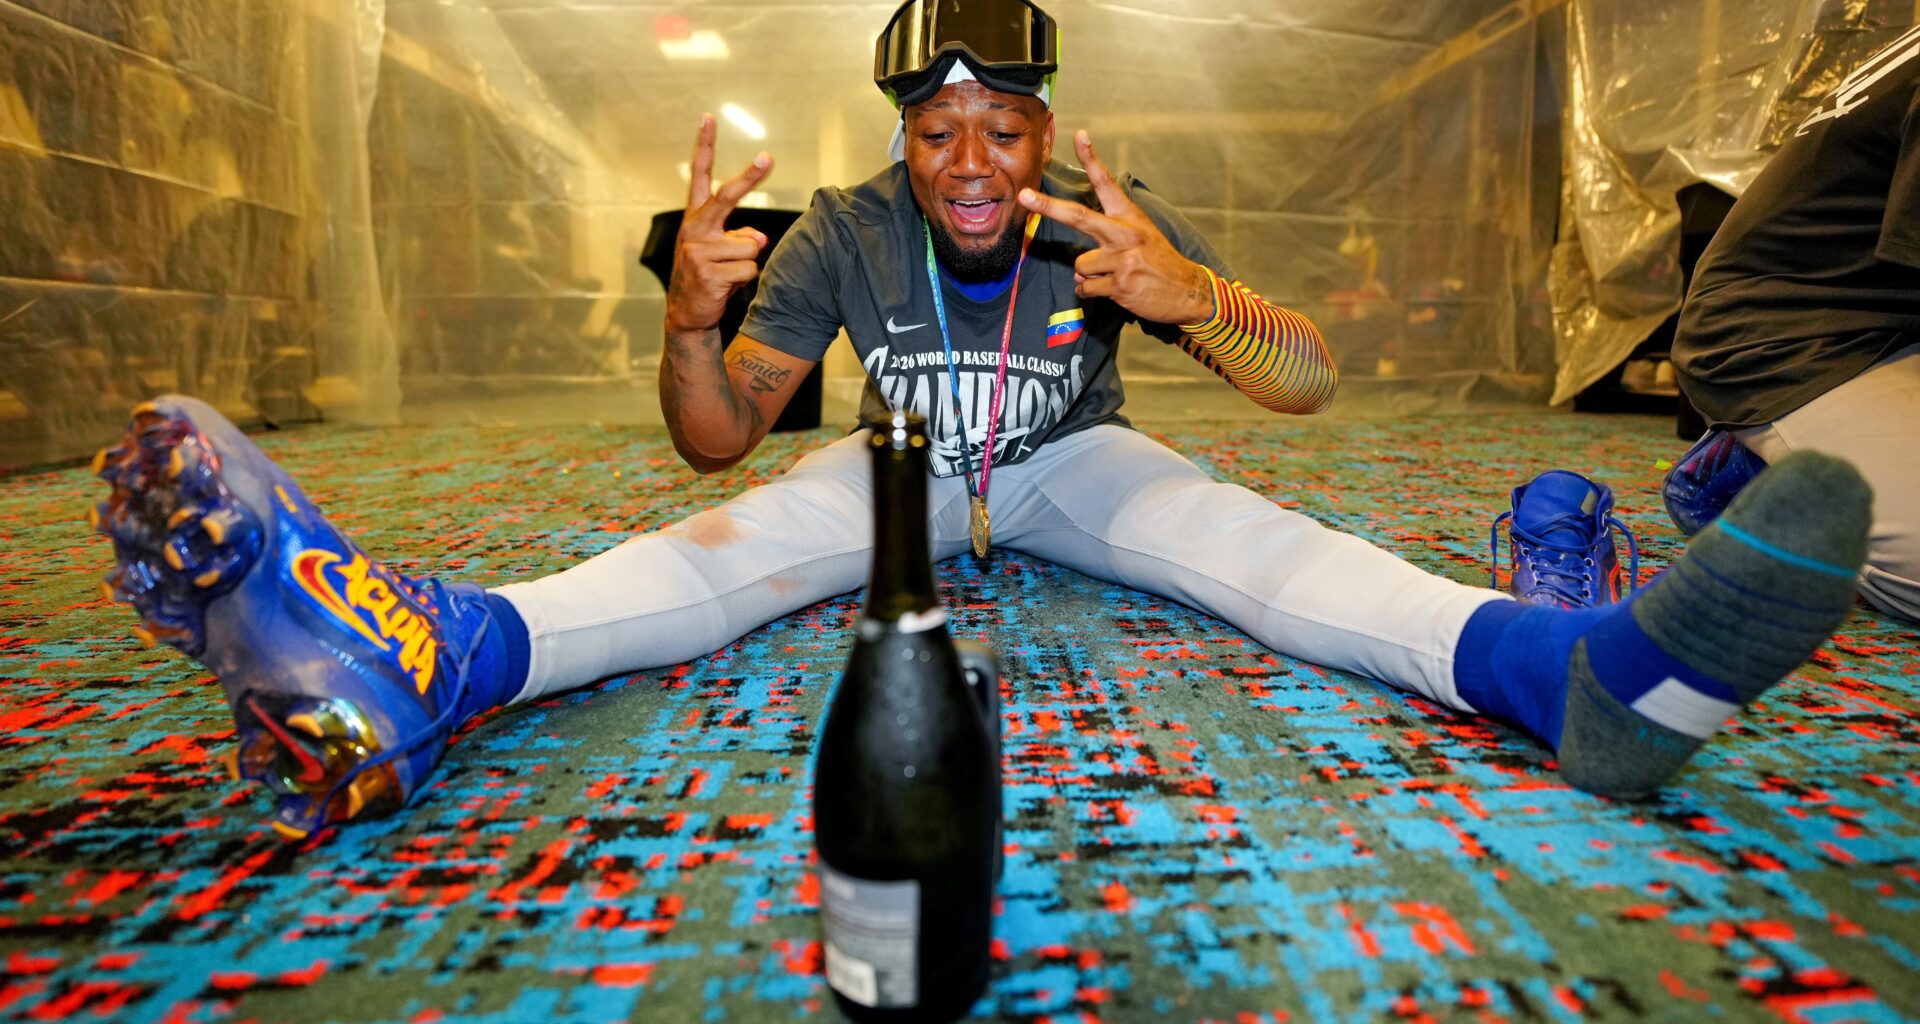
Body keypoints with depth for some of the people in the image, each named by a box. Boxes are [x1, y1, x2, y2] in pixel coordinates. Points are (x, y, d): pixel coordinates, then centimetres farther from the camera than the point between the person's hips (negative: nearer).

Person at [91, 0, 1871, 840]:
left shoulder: (1105, 217, -14)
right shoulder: (847, 230, -13)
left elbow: (1308, 382, -20)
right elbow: (719, 439, -15)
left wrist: (1190, 293, -41)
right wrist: (691, 319, -37)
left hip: (1073, 462, 1)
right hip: (908, 464, 0)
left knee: (1235, 534, -28)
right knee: (745, 540, -27)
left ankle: (1575, 668, -47)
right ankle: (412, 668, -47)